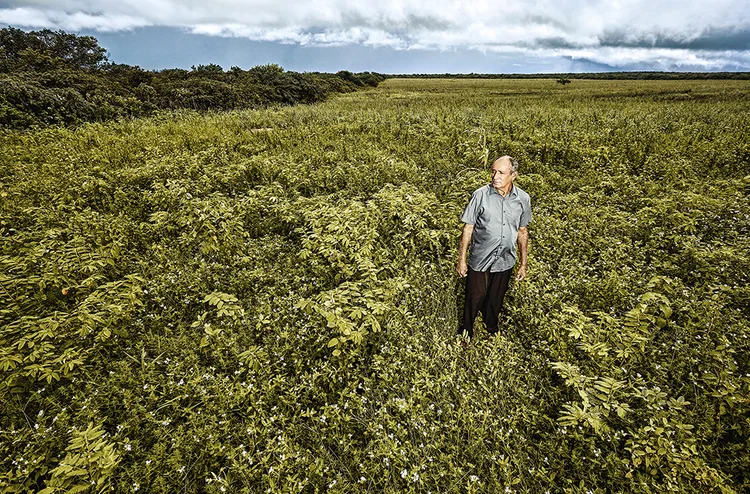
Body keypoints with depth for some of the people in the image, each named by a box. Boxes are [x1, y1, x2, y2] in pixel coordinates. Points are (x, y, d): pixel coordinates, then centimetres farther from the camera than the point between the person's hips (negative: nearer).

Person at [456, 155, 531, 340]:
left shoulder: (523, 199, -4)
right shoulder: (480, 195, -14)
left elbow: (522, 232, 6)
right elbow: (468, 228, -8)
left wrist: (523, 264, 10)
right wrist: (462, 259, -6)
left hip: (505, 261, 3)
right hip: (479, 260, -3)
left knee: (496, 301, 20)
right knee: (474, 298, 10)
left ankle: (492, 332, 46)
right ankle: (466, 334, 35)